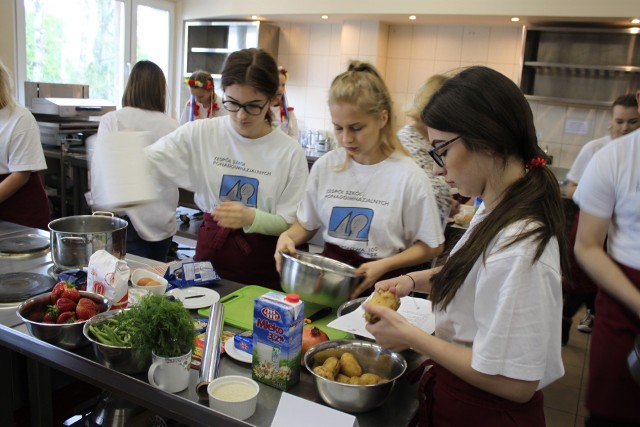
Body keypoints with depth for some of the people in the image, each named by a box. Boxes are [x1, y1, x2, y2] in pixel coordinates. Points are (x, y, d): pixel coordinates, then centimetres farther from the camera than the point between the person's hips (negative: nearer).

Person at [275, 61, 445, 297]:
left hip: (377, 285, -2)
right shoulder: (325, 166, 4)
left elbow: (431, 246, -1)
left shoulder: (408, 176, -8)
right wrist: (288, 236, -7)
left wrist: (384, 265, -15)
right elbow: (306, 224, 15)